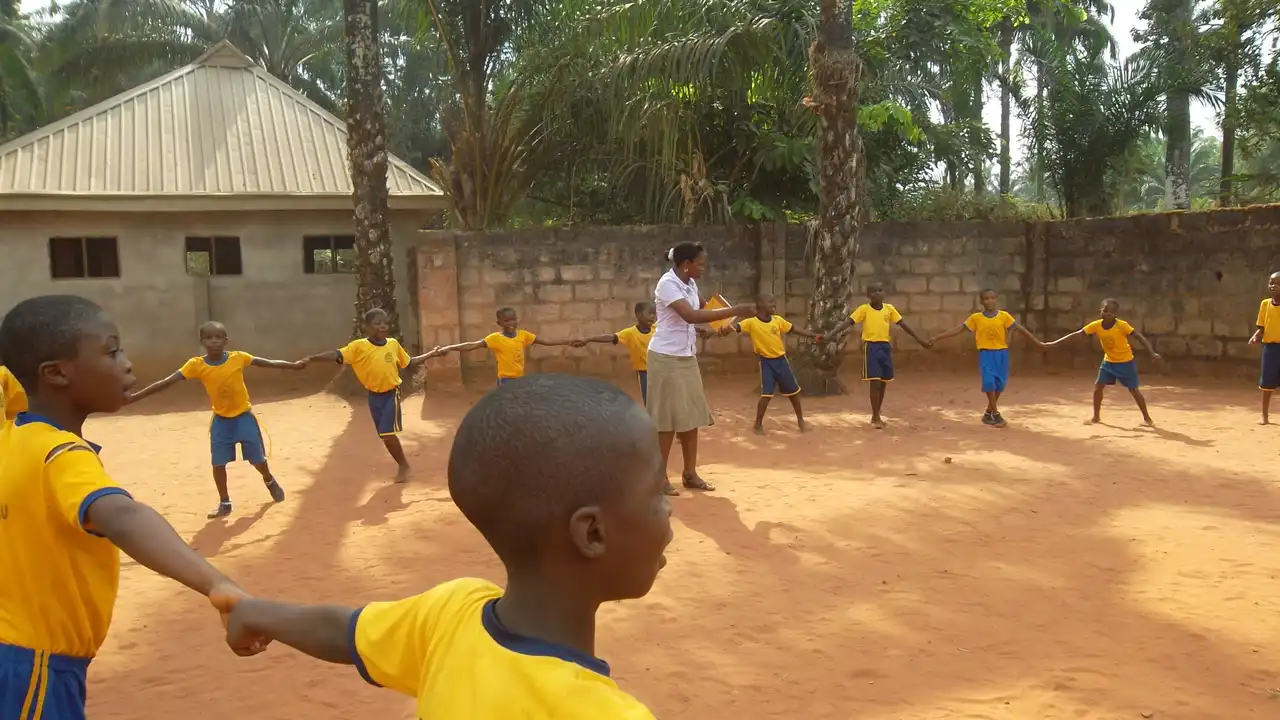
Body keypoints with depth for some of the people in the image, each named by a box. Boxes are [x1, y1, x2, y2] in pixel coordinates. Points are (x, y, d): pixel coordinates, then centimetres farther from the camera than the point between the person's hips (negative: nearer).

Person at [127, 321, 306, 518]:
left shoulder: (238, 357, -14)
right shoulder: (196, 365, -15)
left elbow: (269, 363, -5)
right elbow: (166, 382, -18)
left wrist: (294, 365, -10)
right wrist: (134, 397, -24)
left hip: (244, 417, -1)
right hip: (221, 421, 1)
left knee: (257, 459, 9)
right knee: (218, 464, 2)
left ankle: (270, 482, 41)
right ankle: (224, 503, 22)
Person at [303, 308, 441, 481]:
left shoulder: (393, 344, -3)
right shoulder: (359, 346, -11)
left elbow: (409, 363, 12)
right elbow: (337, 355, -21)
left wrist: (431, 354, 11)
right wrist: (310, 358, -32)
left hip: (391, 393, -1)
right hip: (374, 396, 1)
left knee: (387, 432, -12)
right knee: (384, 434, 11)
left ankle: (403, 465, 8)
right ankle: (402, 464, 29)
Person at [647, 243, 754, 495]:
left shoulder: (690, 284, 6)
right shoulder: (667, 283, -20)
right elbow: (691, 315, -32)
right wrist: (735, 311, -34)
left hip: (687, 357, 8)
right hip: (667, 358, -8)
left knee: (691, 415, 9)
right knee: (668, 417, -3)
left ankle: (690, 474, 18)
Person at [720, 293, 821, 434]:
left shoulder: (778, 320, -2)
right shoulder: (751, 322, -16)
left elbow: (794, 329, 8)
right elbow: (736, 326, -31)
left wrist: (813, 335, 8)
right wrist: (724, 329, -54)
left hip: (781, 360, 4)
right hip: (766, 362, -4)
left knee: (794, 391, 13)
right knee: (766, 394, -11)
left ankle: (800, 420, 32)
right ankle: (758, 424, 8)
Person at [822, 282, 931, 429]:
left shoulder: (889, 308, 6)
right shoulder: (864, 309, -5)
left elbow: (903, 324, 12)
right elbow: (848, 322, -13)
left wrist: (919, 339, 13)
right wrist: (832, 333, -28)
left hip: (885, 346, 5)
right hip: (871, 347, -5)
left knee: (883, 382, 10)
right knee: (875, 381, -10)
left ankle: (876, 416, 24)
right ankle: (876, 417, 0)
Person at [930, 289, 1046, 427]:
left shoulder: (1004, 316, -1)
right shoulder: (976, 318, -1)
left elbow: (1019, 329, -1)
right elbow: (958, 329, 2)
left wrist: (1037, 342, -3)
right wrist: (937, 338, 0)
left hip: (1001, 353, 1)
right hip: (985, 354, -1)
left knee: (1000, 384, 6)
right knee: (989, 382, -14)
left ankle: (988, 413, 23)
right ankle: (996, 414, -4)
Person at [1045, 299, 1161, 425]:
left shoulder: (1122, 325, -25)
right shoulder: (1096, 325, -14)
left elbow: (1139, 337, -21)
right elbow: (1075, 334, -14)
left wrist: (1152, 353, -32)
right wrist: (1054, 344, -17)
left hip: (1125, 362, -4)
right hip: (1108, 361, 4)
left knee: (1133, 390, 0)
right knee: (1098, 387, -2)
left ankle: (1147, 418, 16)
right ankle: (1096, 417, 13)